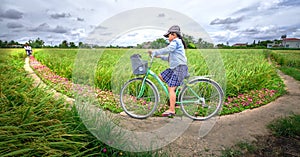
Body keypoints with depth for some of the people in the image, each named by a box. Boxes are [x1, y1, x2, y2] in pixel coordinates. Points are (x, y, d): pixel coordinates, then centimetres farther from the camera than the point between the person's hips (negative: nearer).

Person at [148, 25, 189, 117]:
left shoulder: (176, 41, -6)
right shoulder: (176, 43, 25)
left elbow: (167, 50, -21)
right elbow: (170, 58, 23)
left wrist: (154, 53, -16)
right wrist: (160, 56, 13)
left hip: (180, 67, -10)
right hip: (174, 68, 10)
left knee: (171, 88, -13)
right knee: (161, 76, 11)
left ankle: (171, 110, -10)